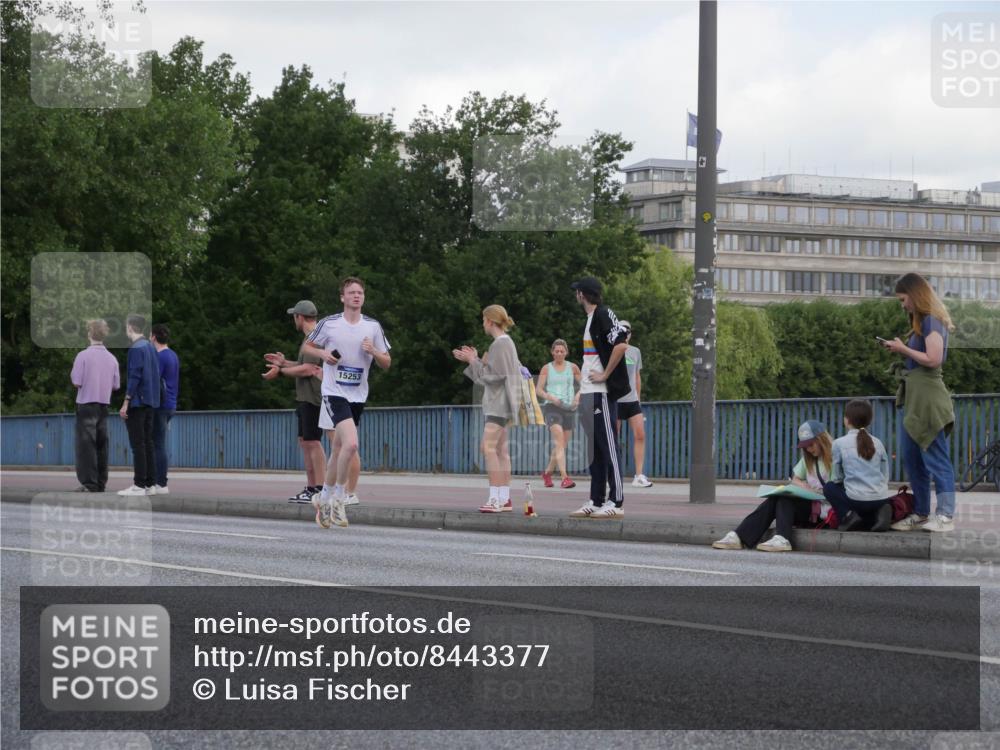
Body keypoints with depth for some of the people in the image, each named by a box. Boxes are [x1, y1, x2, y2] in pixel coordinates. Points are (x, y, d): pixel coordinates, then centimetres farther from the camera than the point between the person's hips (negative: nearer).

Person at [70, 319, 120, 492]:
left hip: (86, 405, -5)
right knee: (101, 445, 9)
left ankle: (89, 483, -9)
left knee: (86, 444, -4)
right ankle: (101, 482, 8)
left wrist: (72, 374, 7)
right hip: (104, 405, 5)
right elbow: (116, 385, 7)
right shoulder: (112, 358, 5)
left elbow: (77, 382, -13)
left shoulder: (83, 356, -10)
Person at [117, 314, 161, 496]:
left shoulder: (136, 349, -13)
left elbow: (134, 377, -18)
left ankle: (139, 485, -7)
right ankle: (150, 484, 10)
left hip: (137, 402, -8)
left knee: (137, 444, -6)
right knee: (147, 443, 10)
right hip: (150, 403, 8)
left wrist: (126, 403, -17)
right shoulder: (151, 348, 13)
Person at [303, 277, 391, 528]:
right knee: (351, 443, -23)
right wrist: (323, 354, -9)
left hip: (358, 395, 4)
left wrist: (373, 351, -12)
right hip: (334, 392, -4)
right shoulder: (329, 324, -3)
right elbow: (307, 346, 12)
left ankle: (324, 498, 30)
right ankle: (338, 499, -8)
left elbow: (386, 363, 9)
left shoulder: (373, 327, 4)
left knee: (338, 450, 13)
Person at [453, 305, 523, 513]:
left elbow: (493, 376, -17)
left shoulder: (501, 344, -13)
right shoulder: (505, 343, 17)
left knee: (488, 447, -15)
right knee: (500, 449, 10)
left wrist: (473, 361, -9)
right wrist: (474, 360, 15)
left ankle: (496, 498, -19)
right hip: (499, 404, 10)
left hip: (499, 402, -10)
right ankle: (504, 498, 11)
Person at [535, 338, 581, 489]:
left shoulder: (573, 368, 10)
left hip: (569, 408, 3)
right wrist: (550, 397, -13)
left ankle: (547, 473, 32)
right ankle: (564, 478, -31)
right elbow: (539, 389, 5)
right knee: (559, 440, -21)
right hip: (551, 407, -3)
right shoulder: (546, 369, 7)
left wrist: (578, 396, -5)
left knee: (562, 445, 9)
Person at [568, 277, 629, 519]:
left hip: (602, 393, -10)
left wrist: (605, 375, -19)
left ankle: (616, 503, -8)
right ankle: (596, 502, 17)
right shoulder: (592, 318, 18)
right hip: (590, 394, 10)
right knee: (594, 449, 12)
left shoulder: (603, 315, -12)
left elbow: (621, 345, -25)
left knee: (608, 447, -8)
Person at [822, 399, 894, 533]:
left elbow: (836, 478, 3)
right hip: (881, 499, 4)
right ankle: (878, 514, 1)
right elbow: (885, 477, 10)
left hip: (857, 499, -4)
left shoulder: (839, 443, -3)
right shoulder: (877, 443, 9)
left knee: (829, 487, 24)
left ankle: (847, 515, -1)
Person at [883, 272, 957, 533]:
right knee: (912, 459, 10)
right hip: (911, 396, 10)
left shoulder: (931, 321, -10)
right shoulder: (921, 322, 18)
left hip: (927, 396, -10)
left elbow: (933, 359, -18)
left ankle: (946, 516, -10)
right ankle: (920, 513, 15)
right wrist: (900, 350, 5)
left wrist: (904, 349, -10)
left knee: (935, 458, -10)